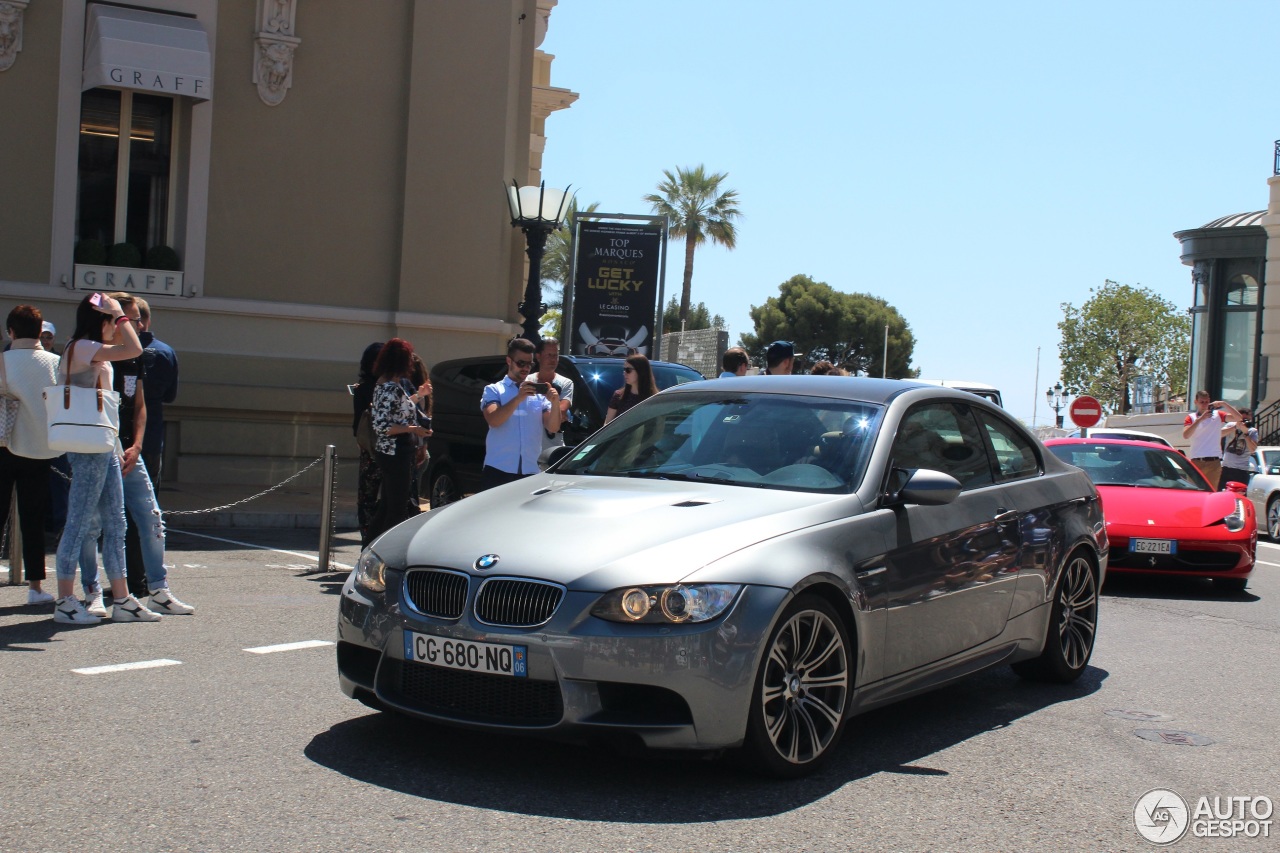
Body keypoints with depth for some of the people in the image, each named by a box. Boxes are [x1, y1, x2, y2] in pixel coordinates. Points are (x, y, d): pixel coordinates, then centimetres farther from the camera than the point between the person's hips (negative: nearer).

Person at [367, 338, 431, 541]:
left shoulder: (385, 384, 11)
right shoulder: (391, 388, -19)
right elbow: (381, 426, -22)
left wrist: (417, 396, 27)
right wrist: (413, 429, -21)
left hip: (390, 453, 10)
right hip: (395, 453, -10)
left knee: (387, 505, 16)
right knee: (398, 509, -4)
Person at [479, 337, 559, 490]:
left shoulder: (540, 393, 14)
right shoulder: (493, 390, 7)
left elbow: (553, 428, 5)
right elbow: (493, 420, -11)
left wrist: (555, 403, -13)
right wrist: (519, 398, -22)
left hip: (531, 472, 2)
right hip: (498, 470, -2)